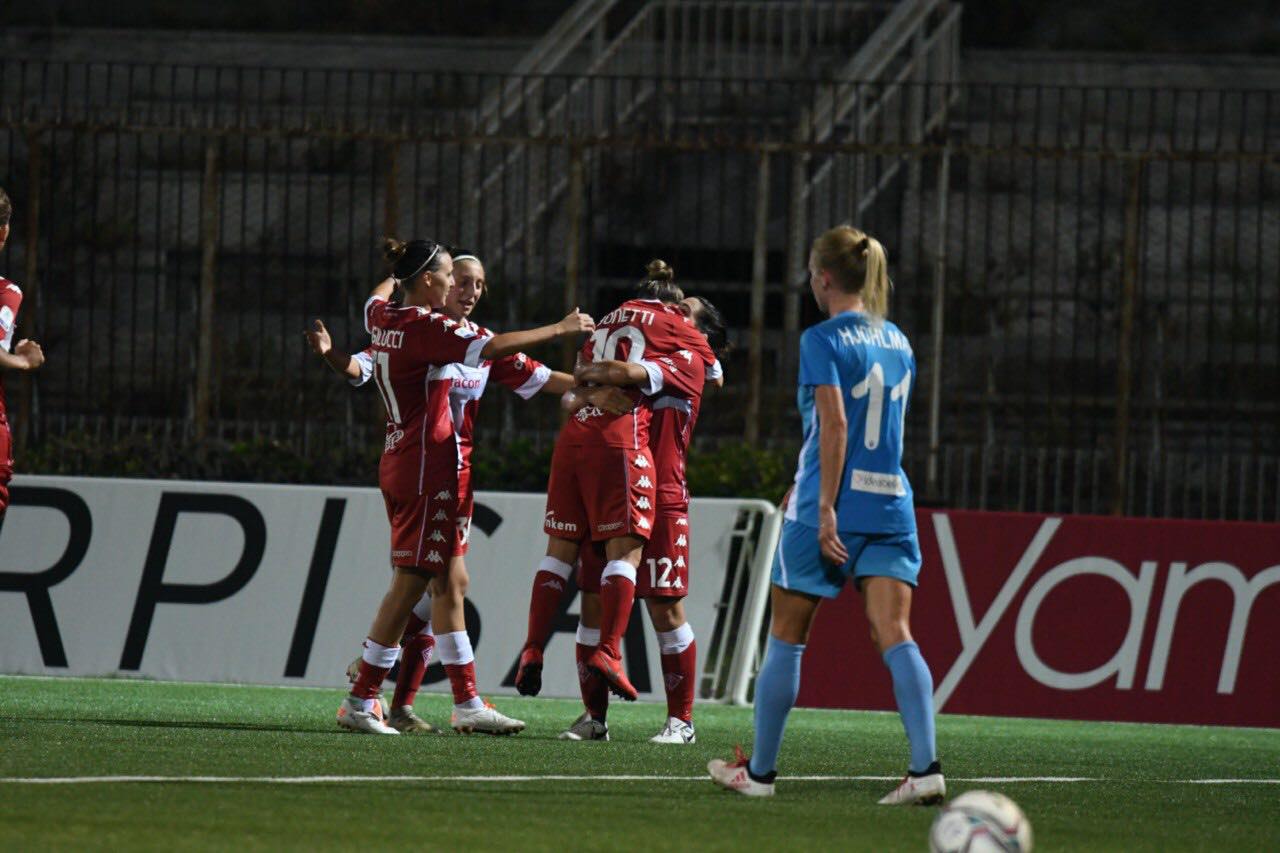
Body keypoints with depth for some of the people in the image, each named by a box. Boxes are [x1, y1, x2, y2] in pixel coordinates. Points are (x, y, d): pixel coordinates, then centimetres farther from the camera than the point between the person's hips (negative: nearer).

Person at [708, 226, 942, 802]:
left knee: (786, 638, 8)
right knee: (895, 636, -4)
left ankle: (759, 770, 17)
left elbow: (834, 425, -17)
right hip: (891, 505, 6)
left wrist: (826, 508, -19)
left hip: (832, 509, -6)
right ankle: (926, 767, -20)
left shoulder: (823, 341, -8)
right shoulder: (898, 343, 14)